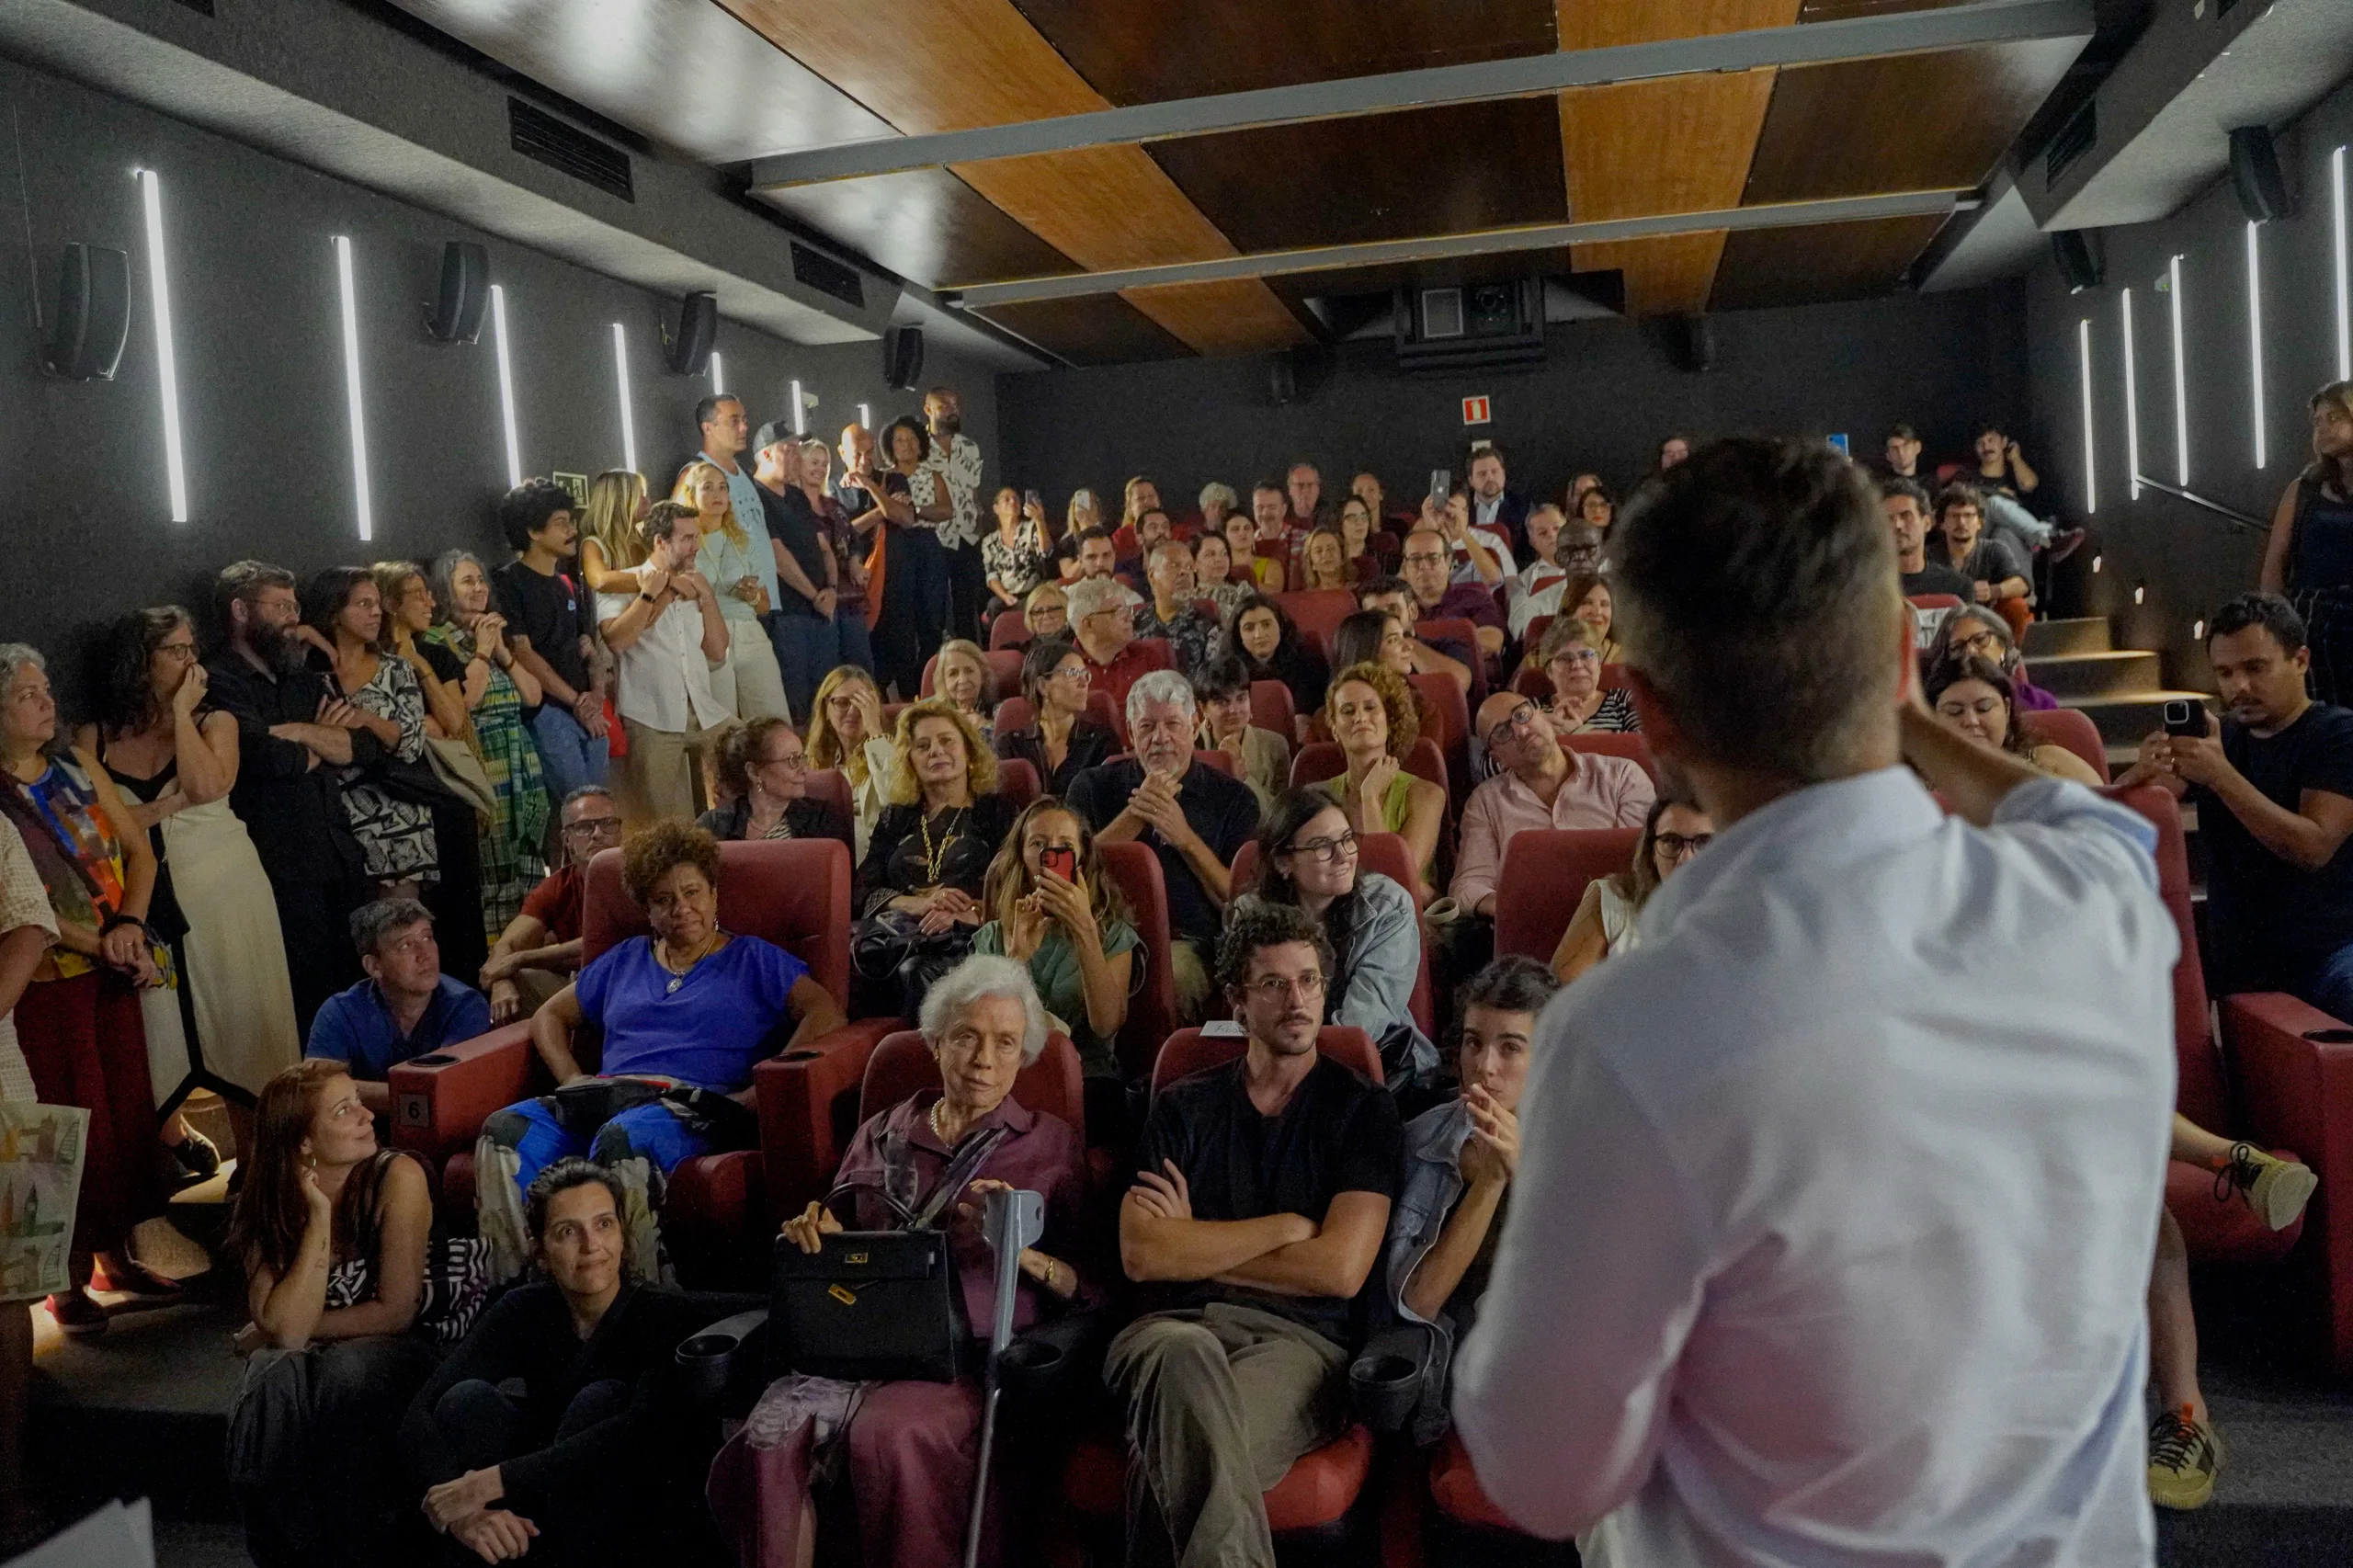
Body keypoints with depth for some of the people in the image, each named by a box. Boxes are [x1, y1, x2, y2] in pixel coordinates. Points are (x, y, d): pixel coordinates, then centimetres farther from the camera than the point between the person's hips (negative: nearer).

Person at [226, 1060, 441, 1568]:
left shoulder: (397, 1177, -16)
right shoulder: (266, 1202, -5)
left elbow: (395, 1313, -15)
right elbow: (286, 1327, -18)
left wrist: (286, 1331, -7)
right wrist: (319, 1215, -22)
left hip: (391, 1351, -3)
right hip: (304, 1357, 3)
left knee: (347, 1375, -34)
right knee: (276, 1380, -30)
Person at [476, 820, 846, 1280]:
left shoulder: (753, 959, 16)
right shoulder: (623, 960, 29)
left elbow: (825, 1013, 1)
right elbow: (550, 1017, 32)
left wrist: (755, 1094, -10)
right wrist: (573, 1082, 10)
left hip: (694, 1105, -5)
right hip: (607, 1098, 5)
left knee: (622, 1139, -40)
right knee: (505, 1131, -25)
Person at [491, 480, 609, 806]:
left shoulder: (566, 585, 18)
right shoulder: (507, 583, -3)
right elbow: (522, 652, -10)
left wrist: (597, 694, -3)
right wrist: (576, 700, -11)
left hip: (590, 713, 7)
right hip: (548, 711, -7)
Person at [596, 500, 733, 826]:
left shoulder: (697, 588, 17)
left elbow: (718, 651, 9)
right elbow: (617, 640, -18)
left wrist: (707, 597, 1)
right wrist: (650, 594, -12)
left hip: (706, 713, 5)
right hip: (651, 721, -5)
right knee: (661, 825, -2)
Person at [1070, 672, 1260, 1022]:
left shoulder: (1234, 798, 12)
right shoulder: (1092, 786, 15)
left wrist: (1185, 838, -7)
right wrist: (1136, 815, -5)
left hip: (1189, 944, -1)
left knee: (1172, 979, -34)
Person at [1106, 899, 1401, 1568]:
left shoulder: (1363, 1110, 11)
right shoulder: (1182, 1106, 17)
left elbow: (1339, 1270, -3)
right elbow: (1140, 1253, 1)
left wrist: (1195, 1244, 3)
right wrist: (1287, 1227, -1)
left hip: (1296, 1338, -2)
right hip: (1177, 1328, 2)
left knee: (1171, 1460, -37)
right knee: (1186, 1355, -39)